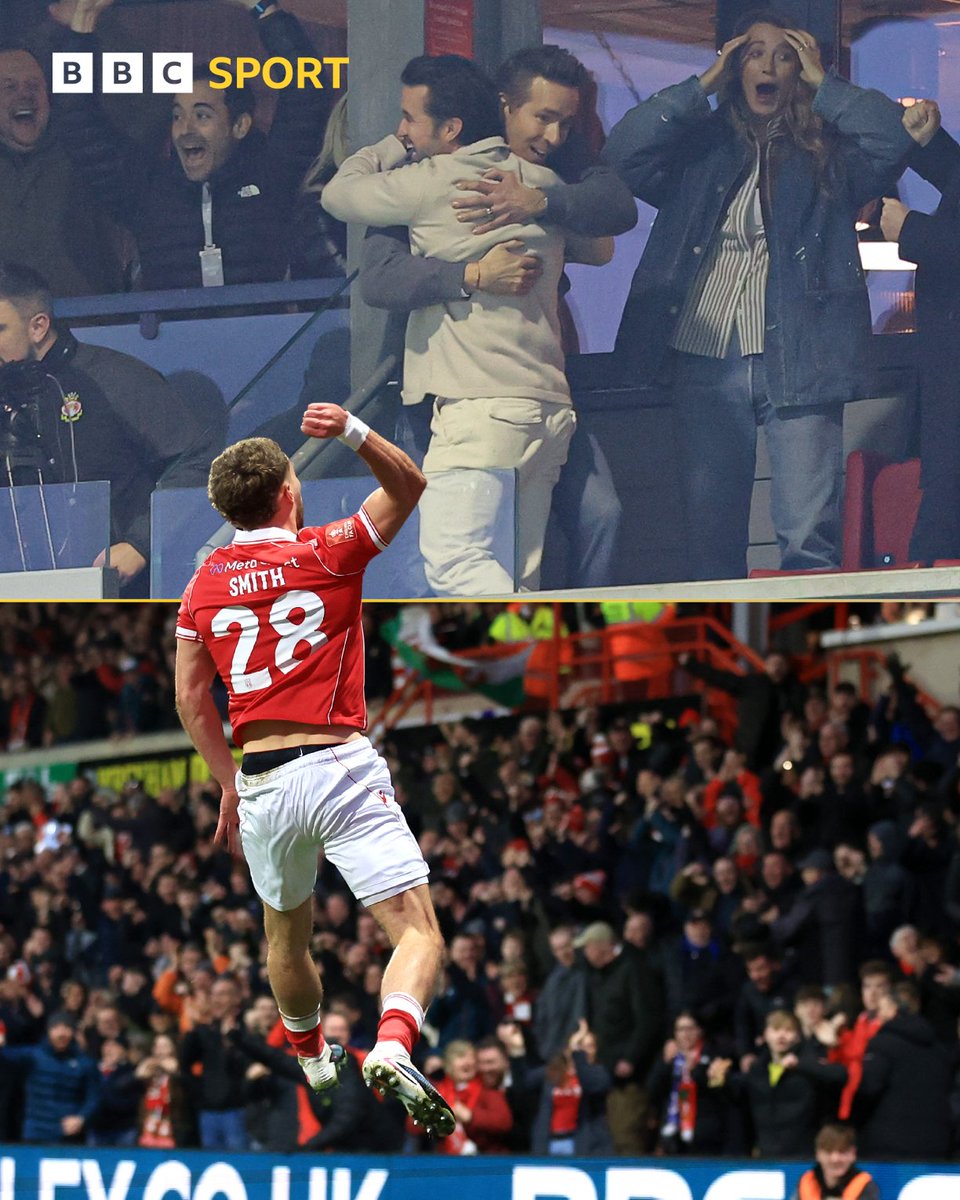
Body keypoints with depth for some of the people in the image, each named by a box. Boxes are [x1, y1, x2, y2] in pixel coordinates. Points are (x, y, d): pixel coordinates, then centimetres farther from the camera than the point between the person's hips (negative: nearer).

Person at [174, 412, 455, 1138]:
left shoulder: (203, 586, 10)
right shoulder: (325, 555, -1)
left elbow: (192, 700, 14)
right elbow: (408, 487, 10)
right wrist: (354, 433, -4)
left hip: (260, 781, 5)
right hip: (339, 767, -5)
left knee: (287, 934, 27)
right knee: (418, 931, -10)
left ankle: (311, 1056, 47)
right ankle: (393, 1047, -36)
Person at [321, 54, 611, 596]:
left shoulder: (433, 183, -5)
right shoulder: (543, 183, 15)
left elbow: (339, 193, 8)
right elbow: (600, 247, 33)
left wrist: (393, 147, 23)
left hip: (482, 406, -8)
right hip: (550, 405, 8)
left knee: (454, 560, -15)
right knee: (518, 577, 6)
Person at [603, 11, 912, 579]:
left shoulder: (829, 149, 9)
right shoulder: (700, 148, 15)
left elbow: (892, 137, -9)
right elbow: (622, 153, 1)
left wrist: (822, 84, 1)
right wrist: (702, 86, 4)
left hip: (796, 361, -3)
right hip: (704, 361, 3)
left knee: (810, 532, -9)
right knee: (711, 532, 6)